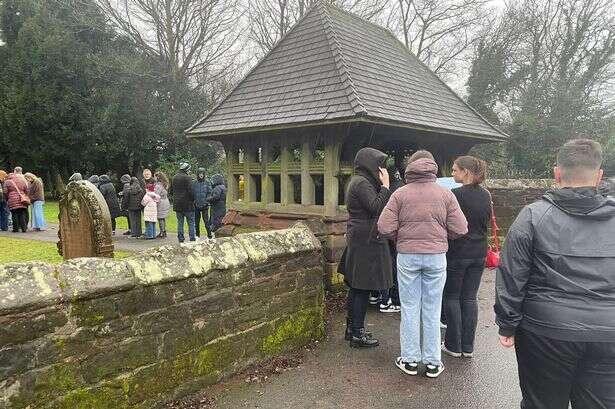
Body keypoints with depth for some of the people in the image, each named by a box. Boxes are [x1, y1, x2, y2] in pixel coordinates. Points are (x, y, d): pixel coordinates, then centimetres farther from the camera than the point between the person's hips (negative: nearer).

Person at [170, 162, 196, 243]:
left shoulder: (174, 178, 10)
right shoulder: (187, 178, -13)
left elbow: (171, 191, 17)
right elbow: (191, 191, -17)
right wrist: (193, 199, -3)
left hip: (177, 204, 6)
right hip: (187, 204, -6)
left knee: (180, 222, 11)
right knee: (191, 222, 2)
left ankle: (180, 239, 12)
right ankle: (192, 239, -1)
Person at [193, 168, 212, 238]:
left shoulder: (207, 182, 0)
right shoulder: (194, 182, 4)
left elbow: (209, 193, 1)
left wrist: (206, 201, -8)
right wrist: (194, 201, -1)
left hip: (205, 205, -2)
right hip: (196, 205, 2)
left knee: (206, 220, -5)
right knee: (196, 221, 10)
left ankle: (209, 235, 2)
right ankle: (197, 234, 21)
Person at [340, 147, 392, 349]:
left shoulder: (360, 181, 17)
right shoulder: (362, 183, -15)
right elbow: (376, 208, -22)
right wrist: (385, 186, -15)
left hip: (358, 240, 11)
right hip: (366, 242, -11)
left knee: (356, 288, 16)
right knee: (362, 288, -4)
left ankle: (351, 328, 26)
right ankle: (357, 334, 5)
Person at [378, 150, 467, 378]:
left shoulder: (400, 194, -5)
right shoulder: (445, 194, -1)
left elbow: (385, 228, -9)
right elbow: (460, 229, -3)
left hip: (407, 256, -1)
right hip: (436, 256, 1)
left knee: (410, 309, 10)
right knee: (432, 310, 10)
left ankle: (410, 360, 17)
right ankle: (432, 362, 18)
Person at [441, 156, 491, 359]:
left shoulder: (456, 194, -17)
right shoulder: (486, 195, 5)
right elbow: (486, 222, 15)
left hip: (457, 253, -6)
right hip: (479, 253, 6)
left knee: (451, 297, 7)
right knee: (470, 298, 12)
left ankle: (453, 346, 13)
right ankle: (468, 347, 17)